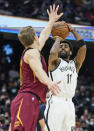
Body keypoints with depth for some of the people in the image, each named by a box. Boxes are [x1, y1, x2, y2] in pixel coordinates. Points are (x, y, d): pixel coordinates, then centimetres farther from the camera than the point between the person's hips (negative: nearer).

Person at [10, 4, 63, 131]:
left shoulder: (32, 51, 26)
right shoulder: (32, 52, -5)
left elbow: (44, 36, 45)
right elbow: (38, 70, -25)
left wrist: (52, 21, 55)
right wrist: (49, 82, -43)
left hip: (32, 102, 10)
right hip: (26, 100, -10)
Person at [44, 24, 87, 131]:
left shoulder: (75, 64, 20)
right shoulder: (55, 62, 8)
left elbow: (83, 48, 7)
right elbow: (53, 53, -16)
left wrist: (72, 31, 9)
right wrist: (58, 39, 3)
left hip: (69, 103, 5)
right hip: (55, 102, -5)